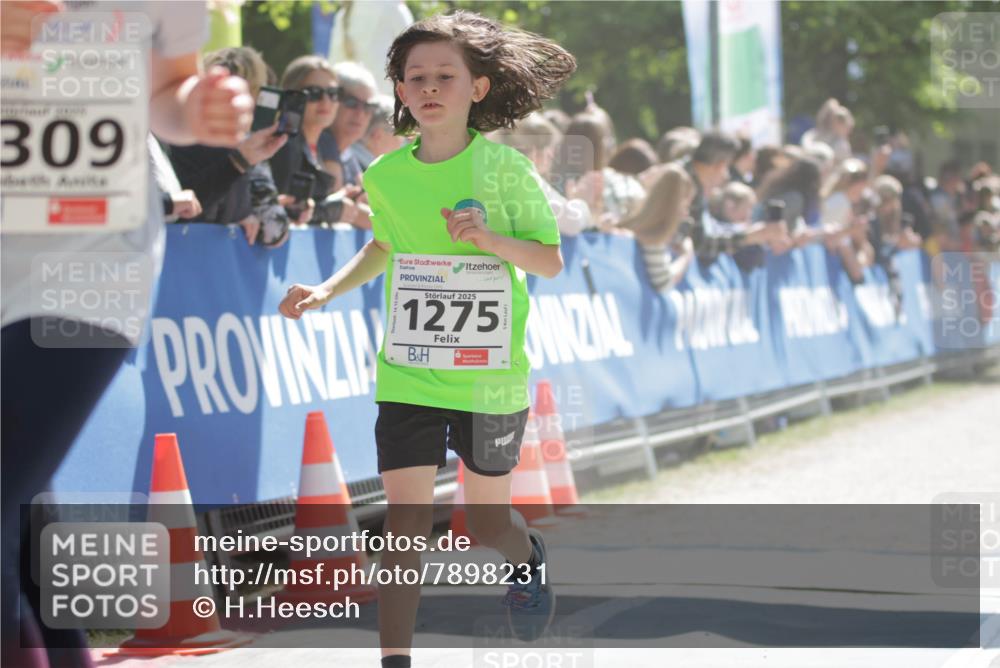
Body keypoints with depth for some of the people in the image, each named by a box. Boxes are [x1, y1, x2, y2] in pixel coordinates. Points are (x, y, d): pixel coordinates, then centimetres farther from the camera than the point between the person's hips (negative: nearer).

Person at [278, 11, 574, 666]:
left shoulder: (504, 167, -10)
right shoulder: (386, 175, 0)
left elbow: (551, 261, -6)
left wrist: (491, 239, -23)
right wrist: (328, 290, 7)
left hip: (490, 374, -2)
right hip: (407, 373, 2)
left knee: (488, 521, 13)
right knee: (405, 521, -5)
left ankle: (529, 558, 49)